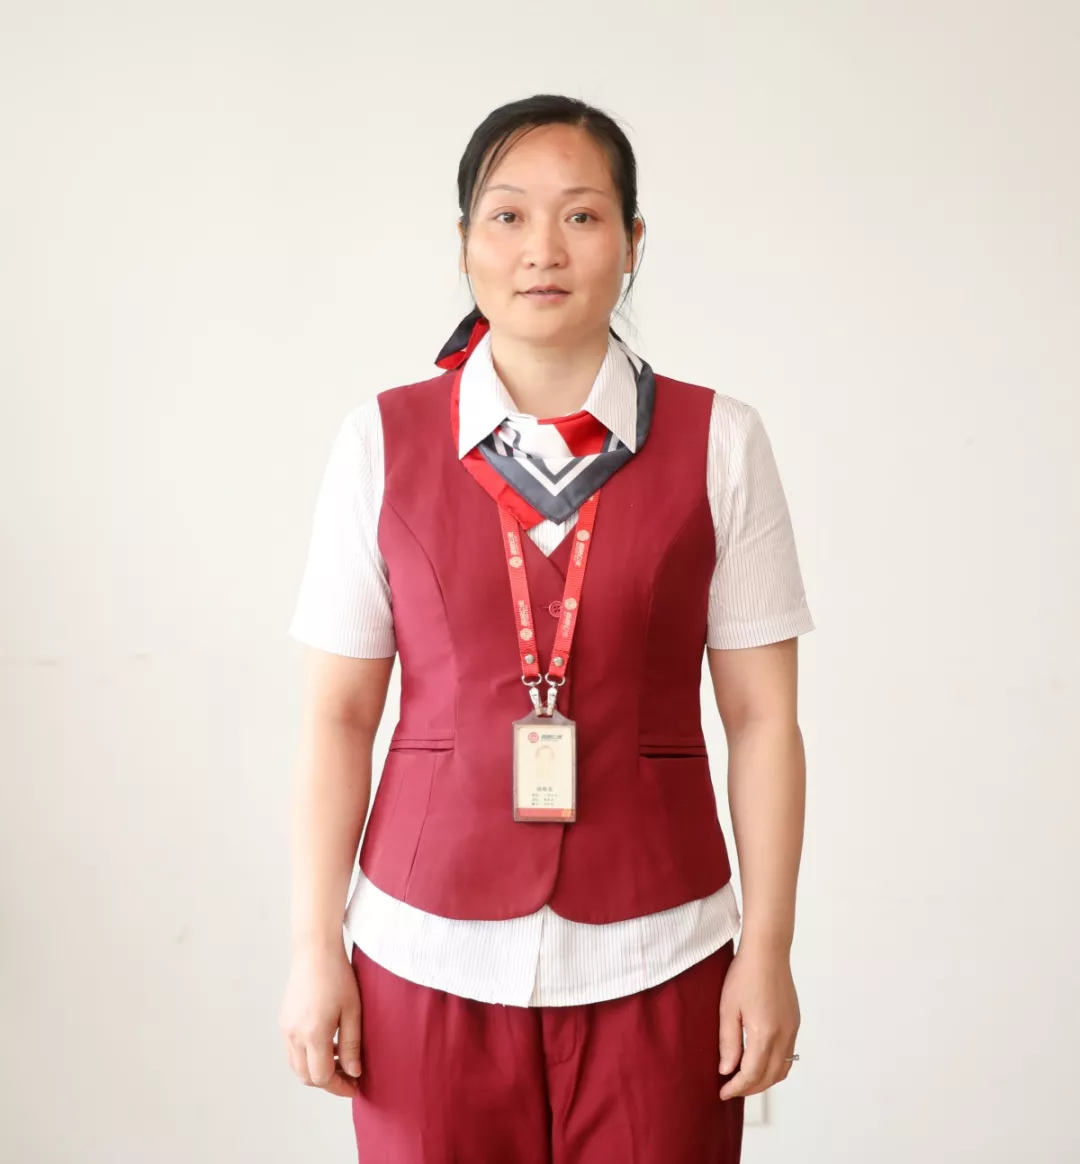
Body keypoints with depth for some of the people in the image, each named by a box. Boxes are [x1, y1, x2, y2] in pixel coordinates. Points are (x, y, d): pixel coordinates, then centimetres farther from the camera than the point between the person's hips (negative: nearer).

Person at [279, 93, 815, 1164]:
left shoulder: (718, 444, 0)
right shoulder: (382, 444, 1)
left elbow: (763, 718, -1)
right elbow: (337, 716, 1)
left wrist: (767, 950, -3)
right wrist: (314, 947, 0)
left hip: (654, 956, 0)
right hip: (429, 951, 1)